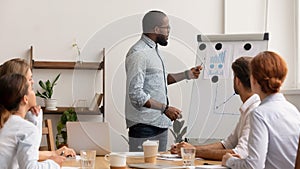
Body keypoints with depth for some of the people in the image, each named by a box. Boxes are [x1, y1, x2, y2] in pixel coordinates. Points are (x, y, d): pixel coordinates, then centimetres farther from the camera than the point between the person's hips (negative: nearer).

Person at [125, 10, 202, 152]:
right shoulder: (138, 54, -17)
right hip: (144, 125, -10)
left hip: (160, 123, 10)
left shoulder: (154, 49, 15)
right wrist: (165, 108, -21)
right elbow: (136, 94, -22)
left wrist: (187, 75, 18)